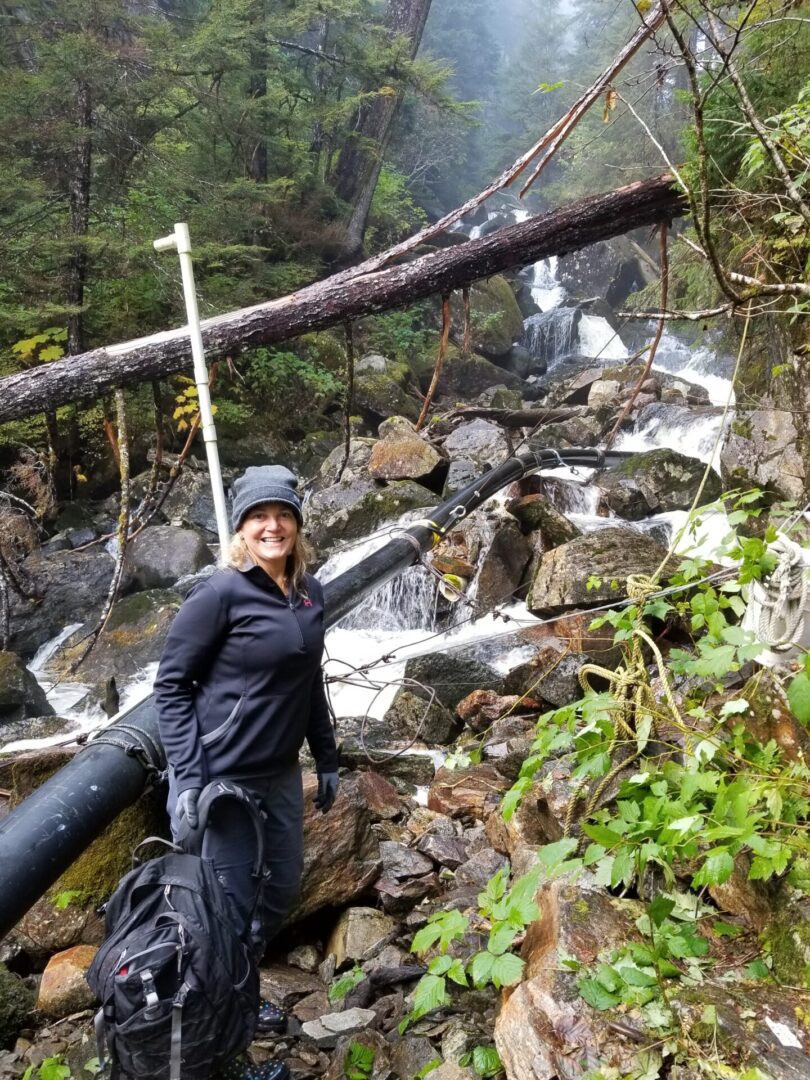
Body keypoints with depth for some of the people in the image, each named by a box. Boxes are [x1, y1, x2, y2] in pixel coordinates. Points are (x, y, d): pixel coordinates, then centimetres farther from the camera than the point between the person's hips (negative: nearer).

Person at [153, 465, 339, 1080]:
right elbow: (171, 686, -13)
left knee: (282, 891, 21)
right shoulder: (221, 593, -17)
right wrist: (187, 777, -19)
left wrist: (327, 758, 16)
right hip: (220, 776, -7)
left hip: (281, 775, 8)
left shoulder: (310, 593, 3)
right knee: (230, 909, 6)